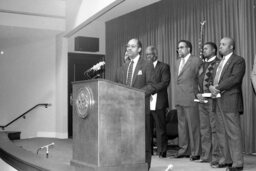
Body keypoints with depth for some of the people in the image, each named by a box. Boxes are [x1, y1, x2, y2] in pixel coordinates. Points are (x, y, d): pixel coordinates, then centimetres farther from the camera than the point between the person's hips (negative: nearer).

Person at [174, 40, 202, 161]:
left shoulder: (196, 60, -6)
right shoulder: (178, 62, 18)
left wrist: (198, 94, -6)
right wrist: (177, 96, 15)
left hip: (190, 98, -7)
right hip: (179, 99, 8)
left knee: (193, 126, -3)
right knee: (181, 125, 11)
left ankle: (195, 152, 4)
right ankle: (183, 150, 20)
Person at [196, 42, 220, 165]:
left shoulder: (218, 63, -4)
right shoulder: (202, 65, 20)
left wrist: (206, 95, -12)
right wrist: (198, 94, 2)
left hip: (212, 99, -7)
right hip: (202, 100, 7)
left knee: (214, 128, -6)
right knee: (204, 129, 9)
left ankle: (216, 156, -2)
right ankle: (205, 155, 15)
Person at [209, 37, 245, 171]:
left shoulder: (238, 60, -2)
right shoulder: (220, 62, 23)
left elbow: (235, 78, -15)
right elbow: (214, 79, 17)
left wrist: (218, 87, -15)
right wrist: (211, 87, -5)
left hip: (230, 102, -8)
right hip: (218, 101, 8)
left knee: (233, 133, -7)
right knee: (221, 133, 10)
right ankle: (226, 159, 19)